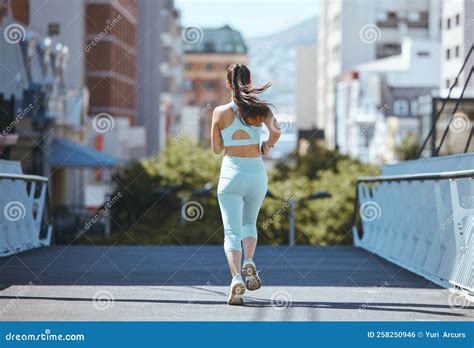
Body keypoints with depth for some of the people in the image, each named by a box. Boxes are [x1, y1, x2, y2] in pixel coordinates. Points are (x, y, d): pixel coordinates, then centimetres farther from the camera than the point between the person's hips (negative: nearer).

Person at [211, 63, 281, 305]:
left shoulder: (220, 112, -2)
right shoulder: (261, 109, 0)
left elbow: (217, 148, 5)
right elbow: (276, 131, -16)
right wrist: (266, 147, 3)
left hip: (231, 173, -2)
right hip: (257, 172, 2)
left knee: (232, 231, -3)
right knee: (249, 223, 24)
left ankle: (236, 277, -25)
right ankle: (249, 263, -2)